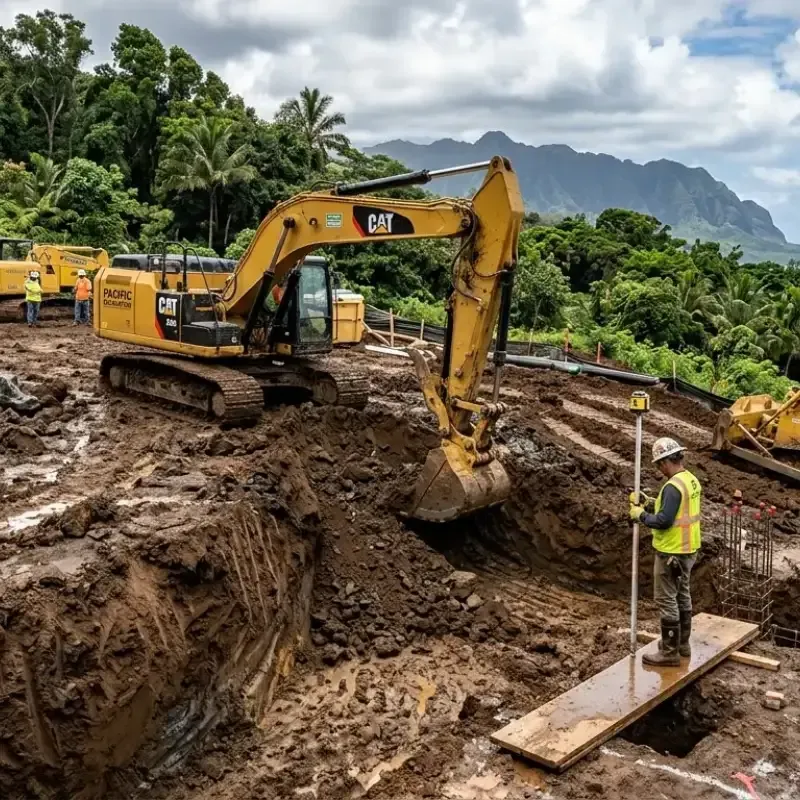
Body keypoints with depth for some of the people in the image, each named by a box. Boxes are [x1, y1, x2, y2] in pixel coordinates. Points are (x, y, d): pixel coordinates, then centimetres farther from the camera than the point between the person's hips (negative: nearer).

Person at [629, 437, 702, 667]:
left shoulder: (673, 486, -24)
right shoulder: (691, 480, 6)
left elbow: (663, 521, -27)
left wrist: (641, 515, -12)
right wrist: (650, 503, 9)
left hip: (671, 553, -10)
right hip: (688, 550, 10)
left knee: (667, 601, -1)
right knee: (683, 596, 19)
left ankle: (669, 652, 6)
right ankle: (682, 644, 32)